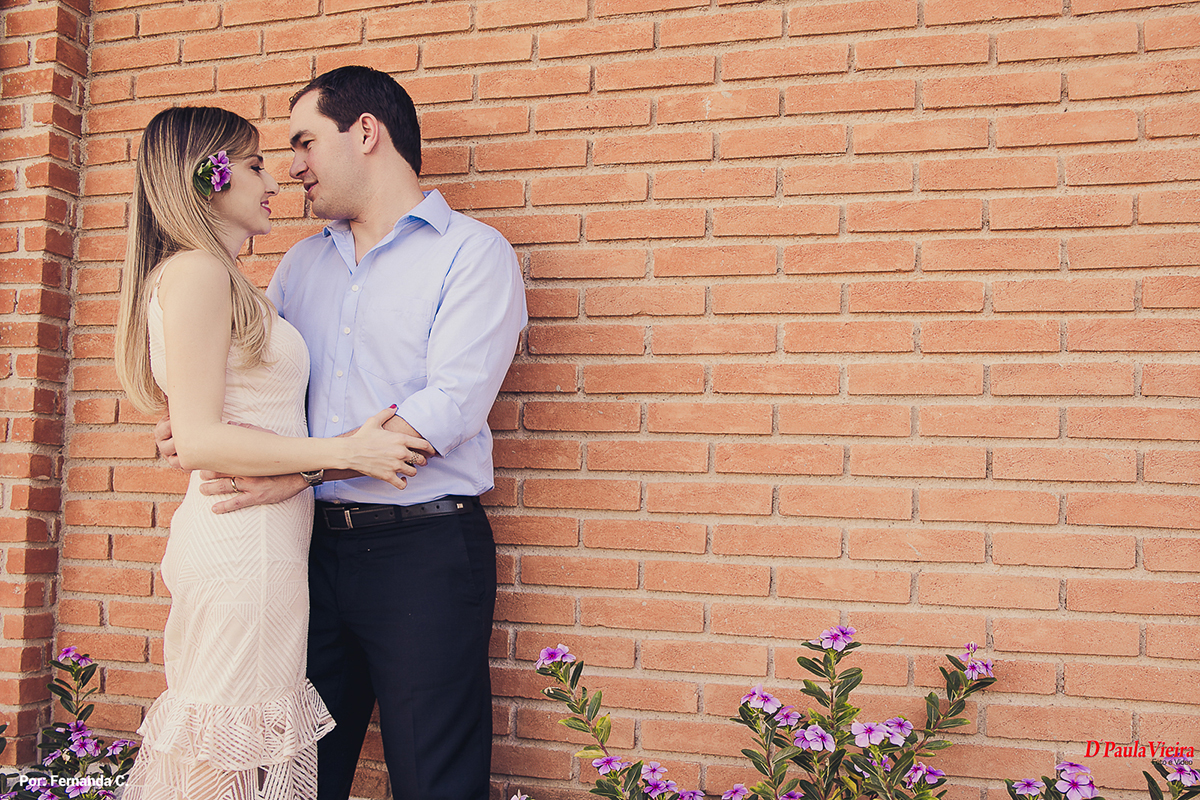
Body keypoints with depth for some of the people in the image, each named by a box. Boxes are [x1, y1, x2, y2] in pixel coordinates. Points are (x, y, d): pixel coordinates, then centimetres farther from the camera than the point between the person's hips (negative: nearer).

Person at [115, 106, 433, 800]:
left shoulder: (224, 281, 19)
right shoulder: (197, 272, -11)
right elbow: (199, 441, -17)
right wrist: (347, 451, -16)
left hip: (258, 541, 9)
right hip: (246, 542, -9)